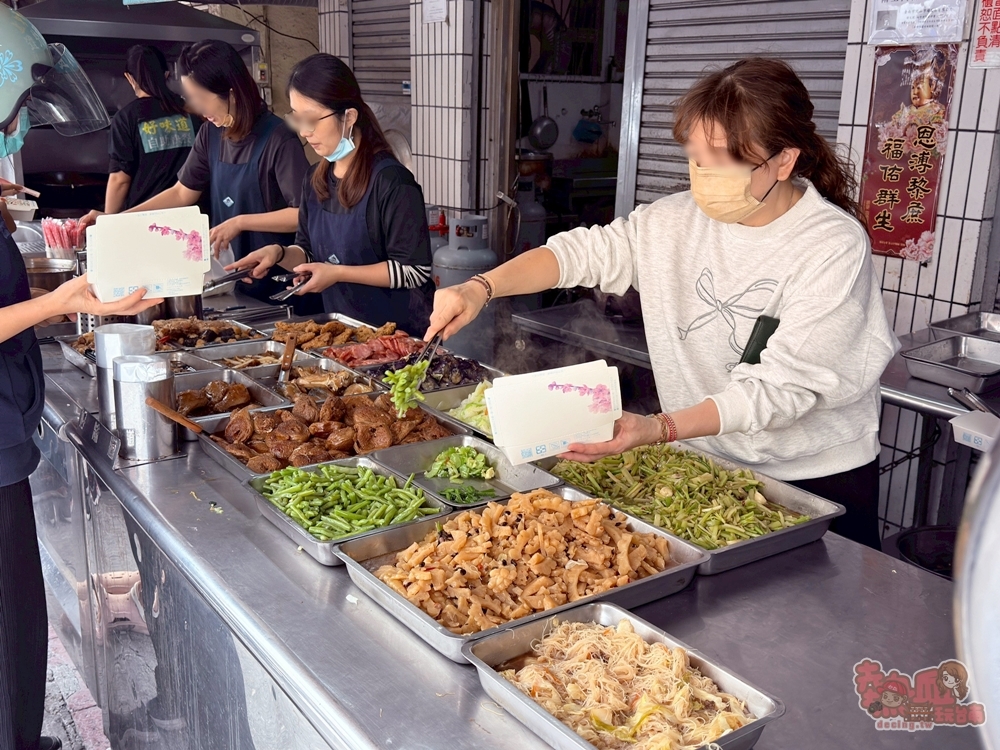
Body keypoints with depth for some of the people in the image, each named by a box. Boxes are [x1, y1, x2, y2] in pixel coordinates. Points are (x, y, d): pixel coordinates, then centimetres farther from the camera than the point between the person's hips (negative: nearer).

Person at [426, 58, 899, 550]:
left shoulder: (836, 248, -20)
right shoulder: (678, 221, -4)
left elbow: (779, 386, -25)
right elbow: (583, 251, -3)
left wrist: (658, 429, -36)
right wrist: (481, 288, -20)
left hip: (819, 480, -4)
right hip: (705, 466, 4)